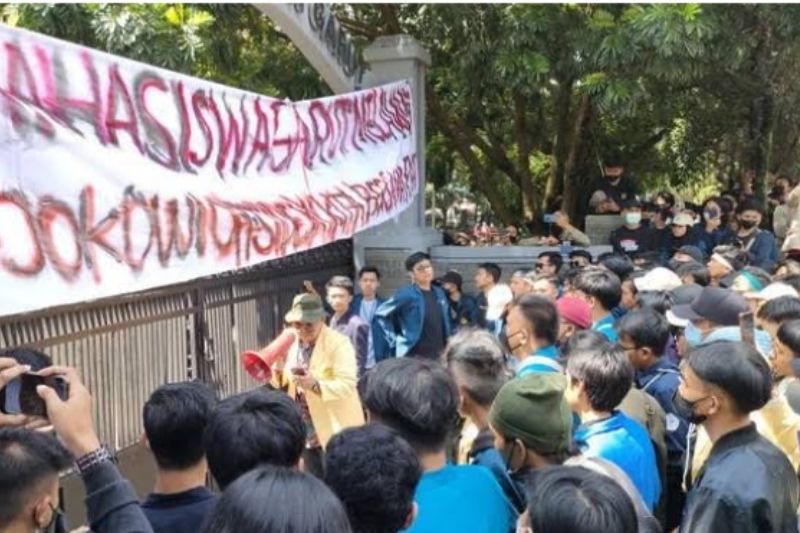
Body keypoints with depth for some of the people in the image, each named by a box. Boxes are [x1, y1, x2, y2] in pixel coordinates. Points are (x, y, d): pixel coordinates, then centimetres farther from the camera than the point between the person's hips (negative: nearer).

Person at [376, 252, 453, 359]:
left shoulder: (439, 293, 10)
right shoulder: (406, 294, -9)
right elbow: (381, 313, -5)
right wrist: (394, 339, -6)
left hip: (439, 356, 7)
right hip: (414, 356, -6)